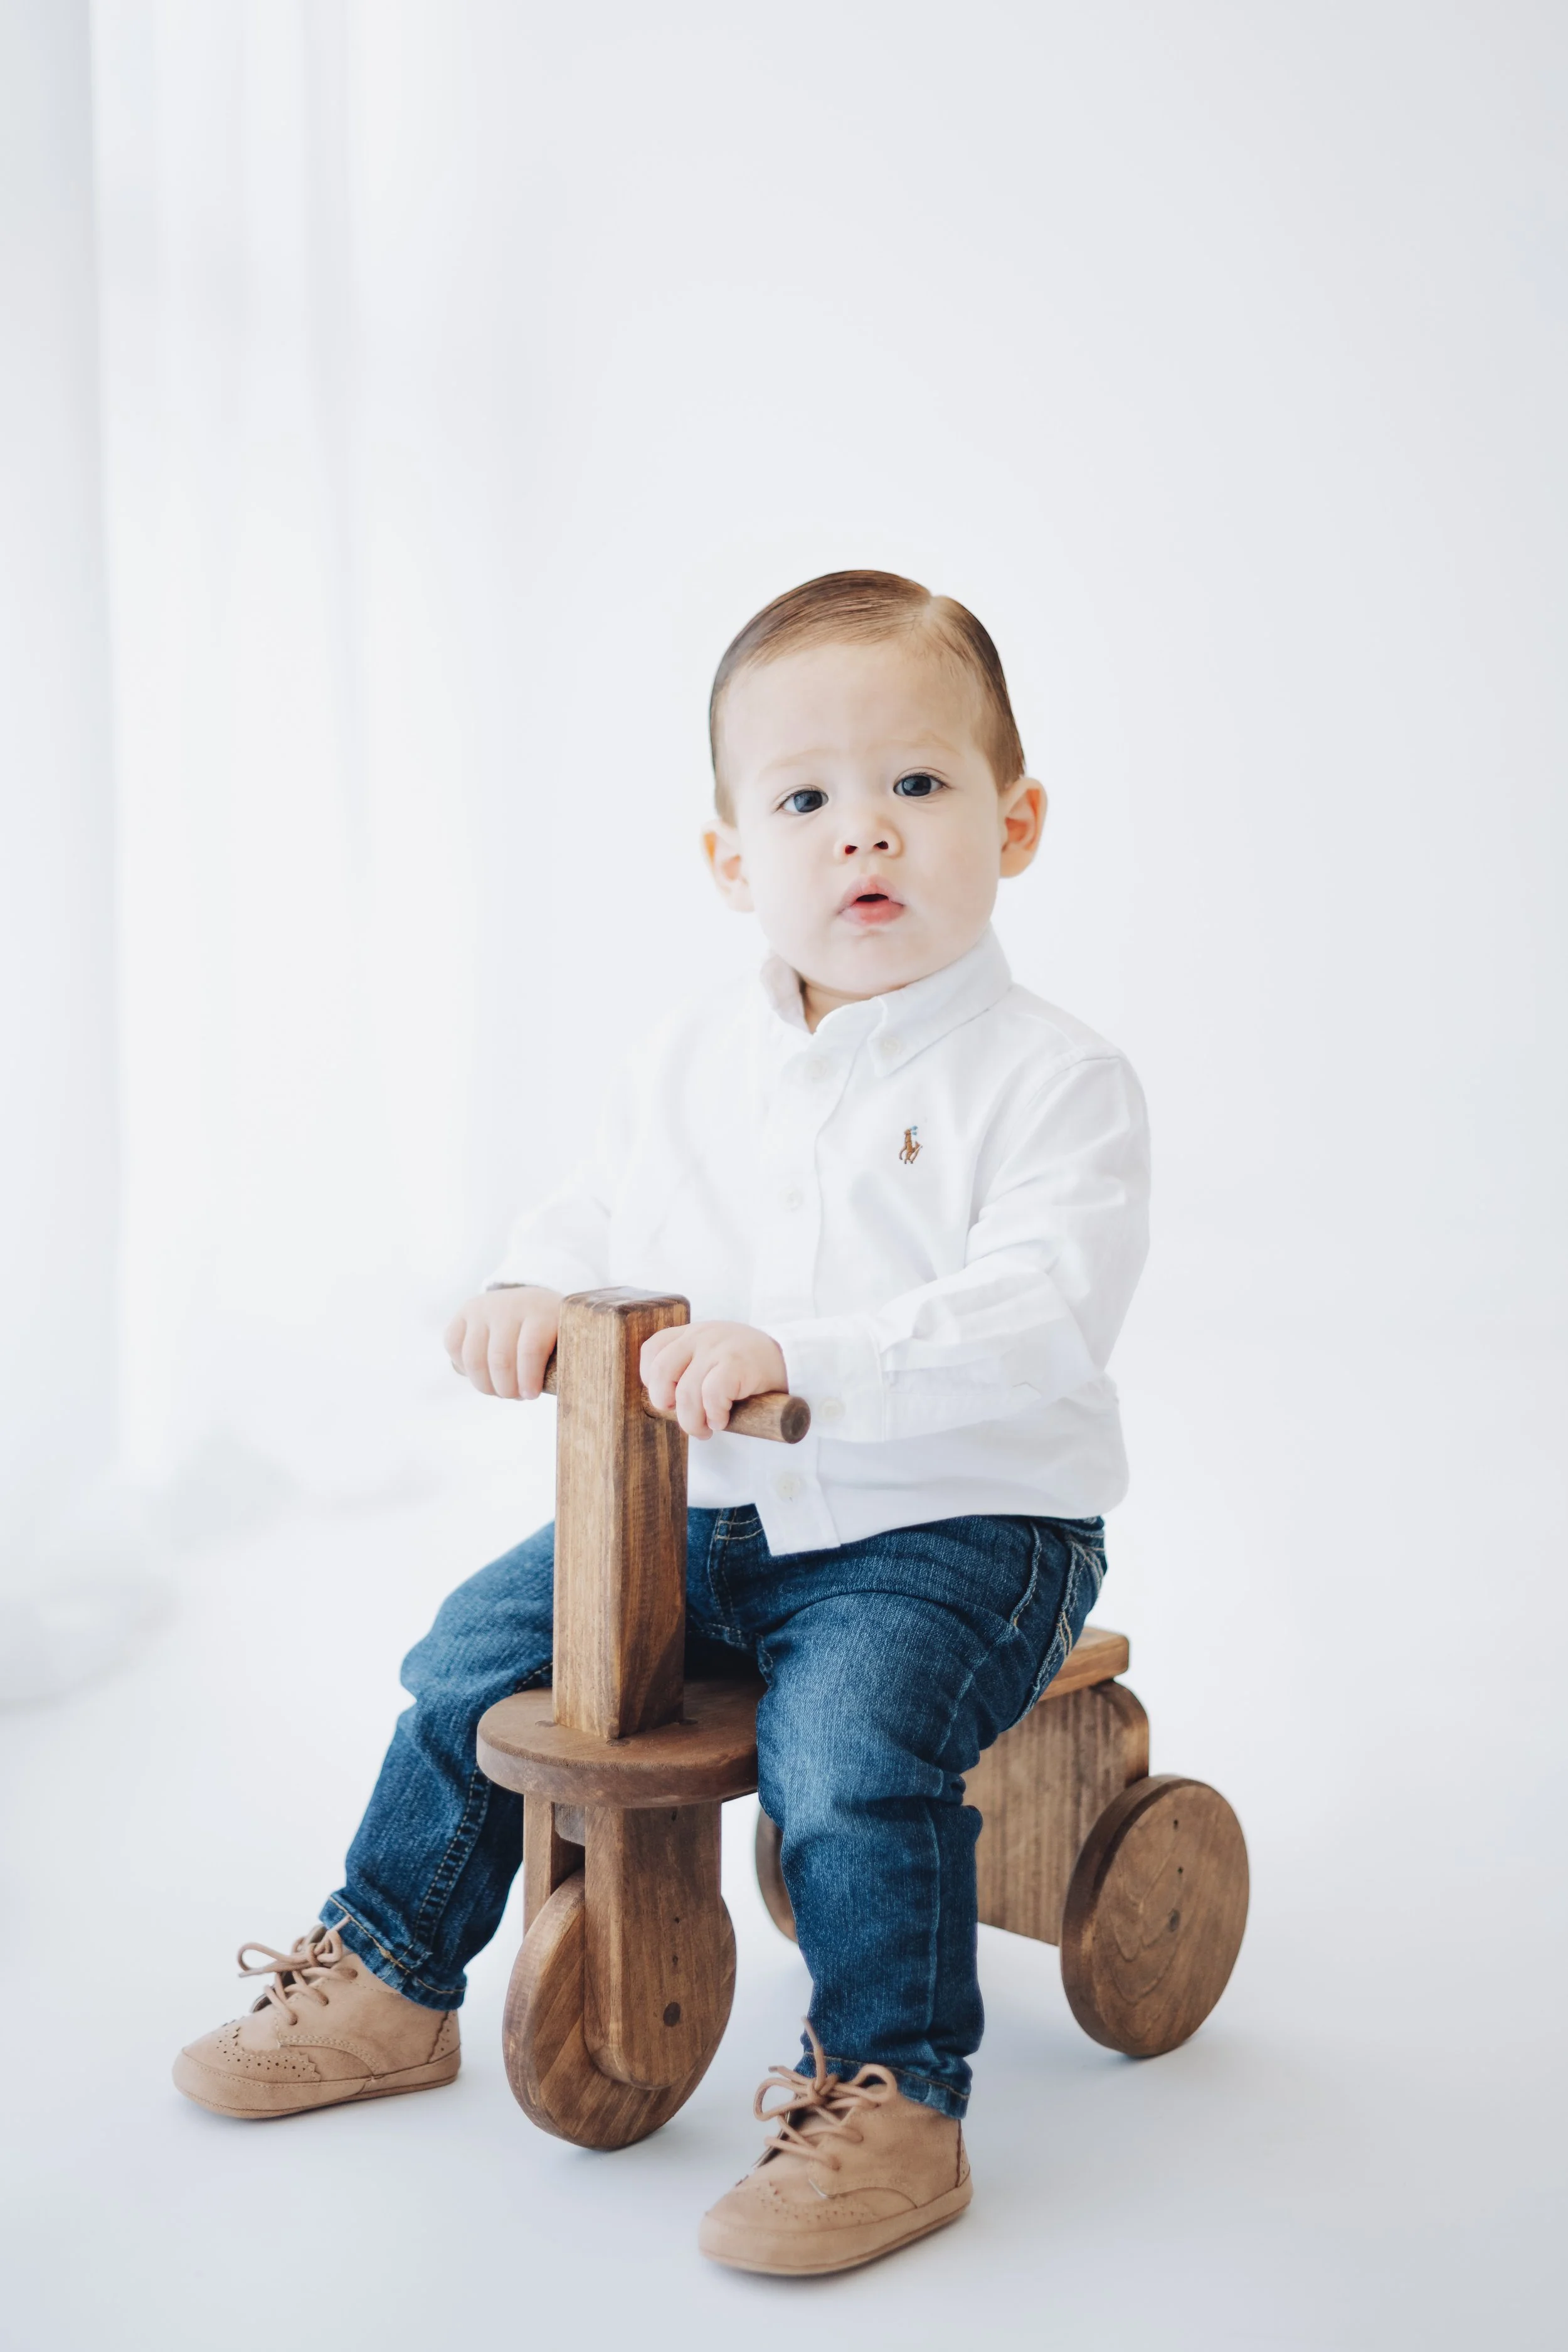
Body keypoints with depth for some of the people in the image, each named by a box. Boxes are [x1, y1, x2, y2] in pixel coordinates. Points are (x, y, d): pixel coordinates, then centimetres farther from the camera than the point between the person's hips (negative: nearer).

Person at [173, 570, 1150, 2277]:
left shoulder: (1051, 1078, -14)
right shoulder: (690, 1064, 5)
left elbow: (1038, 1320, -26)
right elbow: (602, 1209, 17)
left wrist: (797, 1355, -38)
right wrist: (539, 1289, -8)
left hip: (957, 1518, -6)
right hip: (715, 1510, 6)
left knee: (850, 1742, -30)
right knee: (481, 1646, 3)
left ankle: (893, 2103, -8)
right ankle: (389, 1980, 23)